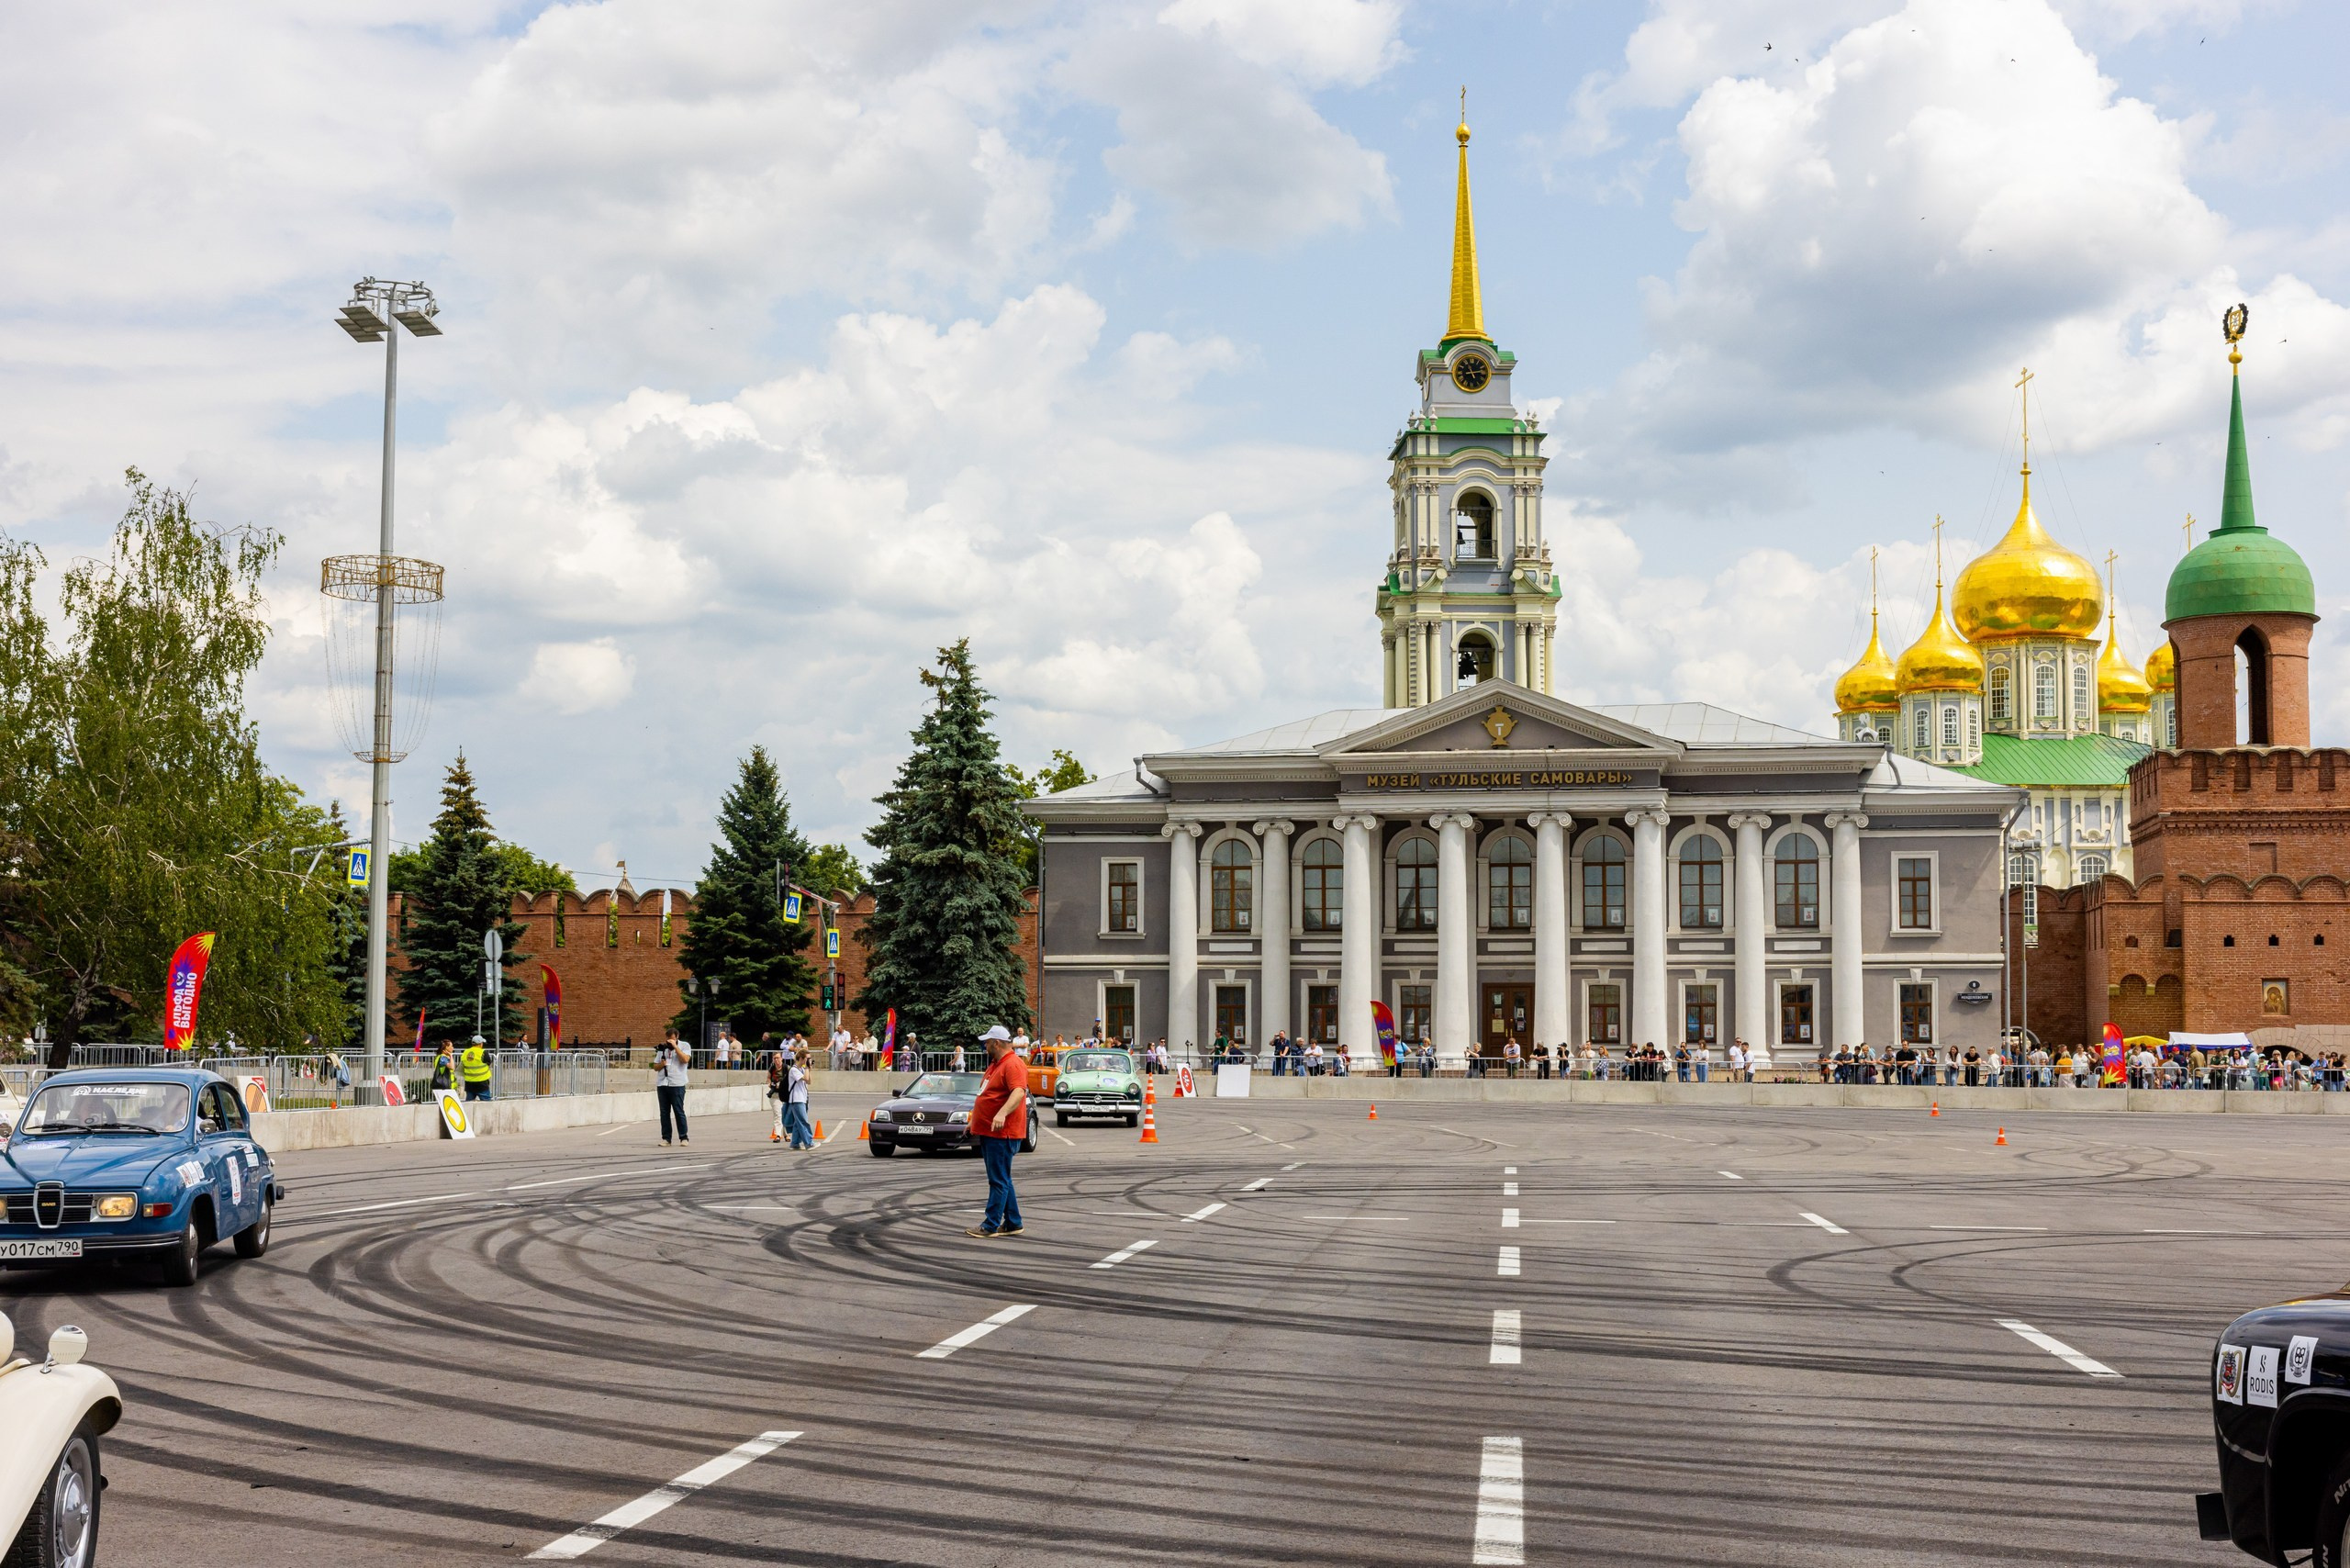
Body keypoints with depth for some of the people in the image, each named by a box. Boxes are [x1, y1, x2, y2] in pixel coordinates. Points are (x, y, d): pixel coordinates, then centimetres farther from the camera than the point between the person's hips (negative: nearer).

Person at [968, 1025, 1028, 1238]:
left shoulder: (1013, 1065, -15)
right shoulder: (995, 1064, 18)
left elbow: (1019, 1092, -30)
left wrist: (1002, 1113, -44)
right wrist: (975, 1121, 31)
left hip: (1002, 1133, -11)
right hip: (988, 1132, 11)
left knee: (999, 1181, -7)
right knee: (1001, 1180, 14)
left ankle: (991, 1225, -7)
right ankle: (1013, 1223, 19)